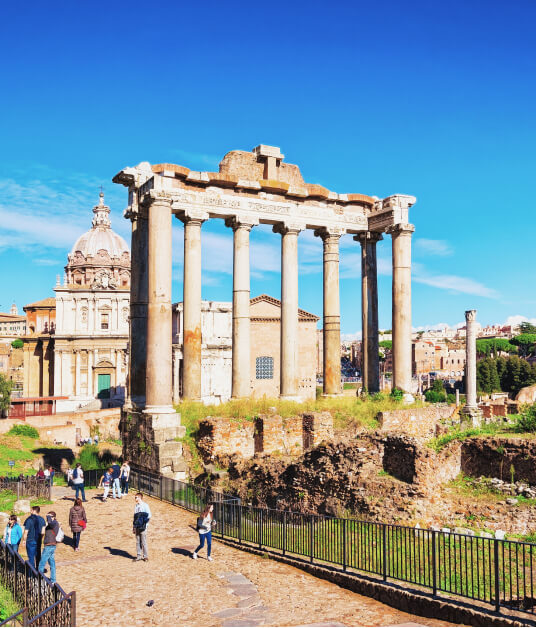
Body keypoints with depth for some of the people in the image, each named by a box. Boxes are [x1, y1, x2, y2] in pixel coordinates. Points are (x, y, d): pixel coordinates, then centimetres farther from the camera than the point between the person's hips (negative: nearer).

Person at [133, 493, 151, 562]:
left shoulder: (145, 505, -5)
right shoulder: (136, 506, 15)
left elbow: (148, 515, -7)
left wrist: (144, 524, -13)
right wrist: (133, 527, 16)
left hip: (142, 527, -6)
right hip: (137, 527, 6)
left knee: (143, 542, -4)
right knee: (138, 542, 8)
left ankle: (145, 556, 5)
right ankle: (138, 556, 15)